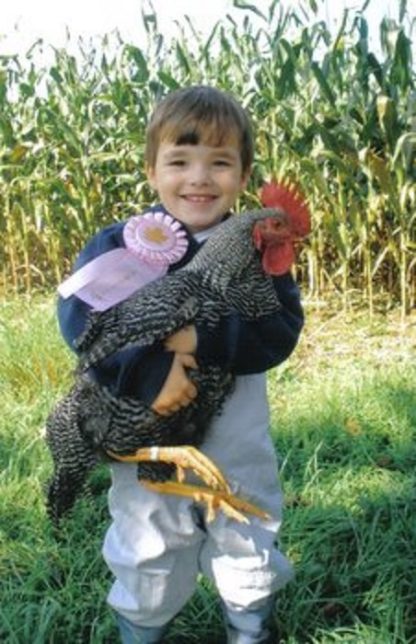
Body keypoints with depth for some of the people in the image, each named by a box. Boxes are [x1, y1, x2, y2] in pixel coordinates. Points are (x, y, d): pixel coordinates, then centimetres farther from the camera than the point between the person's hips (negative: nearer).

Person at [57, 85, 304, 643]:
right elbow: (78, 314, -24)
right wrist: (150, 372, -35)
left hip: (240, 449, 2)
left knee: (251, 555, 23)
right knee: (148, 564, 20)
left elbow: (282, 329, -17)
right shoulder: (122, 246, -12)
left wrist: (204, 339, -32)